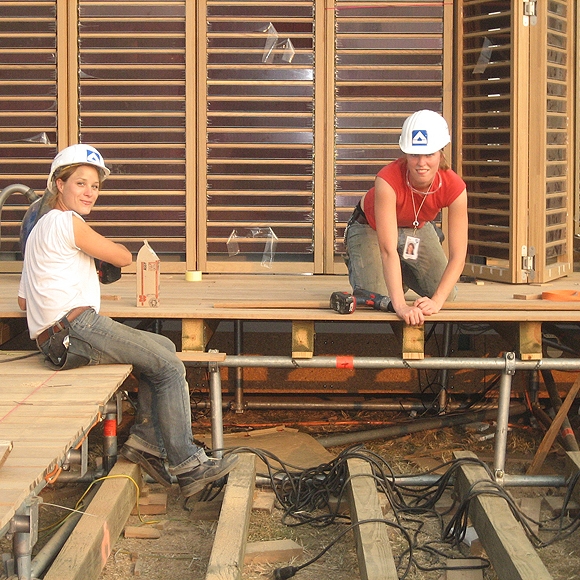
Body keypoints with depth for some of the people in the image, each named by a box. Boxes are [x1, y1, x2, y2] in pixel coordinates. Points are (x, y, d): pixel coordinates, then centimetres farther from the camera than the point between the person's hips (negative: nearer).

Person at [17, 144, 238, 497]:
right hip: (76, 328, -10)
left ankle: (145, 441, 9)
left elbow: (24, 300, 24)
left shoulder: (40, 228, 24)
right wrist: (102, 244, 24)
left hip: (56, 341, 10)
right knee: (170, 367, -9)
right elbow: (123, 257, 1)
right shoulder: (67, 221, -6)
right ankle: (187, 465, -9)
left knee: (164, 349, 17)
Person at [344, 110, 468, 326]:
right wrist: (400, 305, -55)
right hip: (370, 228, -3)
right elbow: (388, 250, -46)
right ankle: (354, 262, 18)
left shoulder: (454, 187, -33)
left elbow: (458, 257, -31)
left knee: (447, 295, -1)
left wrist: (437, 301, -44)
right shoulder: (388, 180, -42)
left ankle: (403, 274, 29)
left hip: (418, 229, 3)